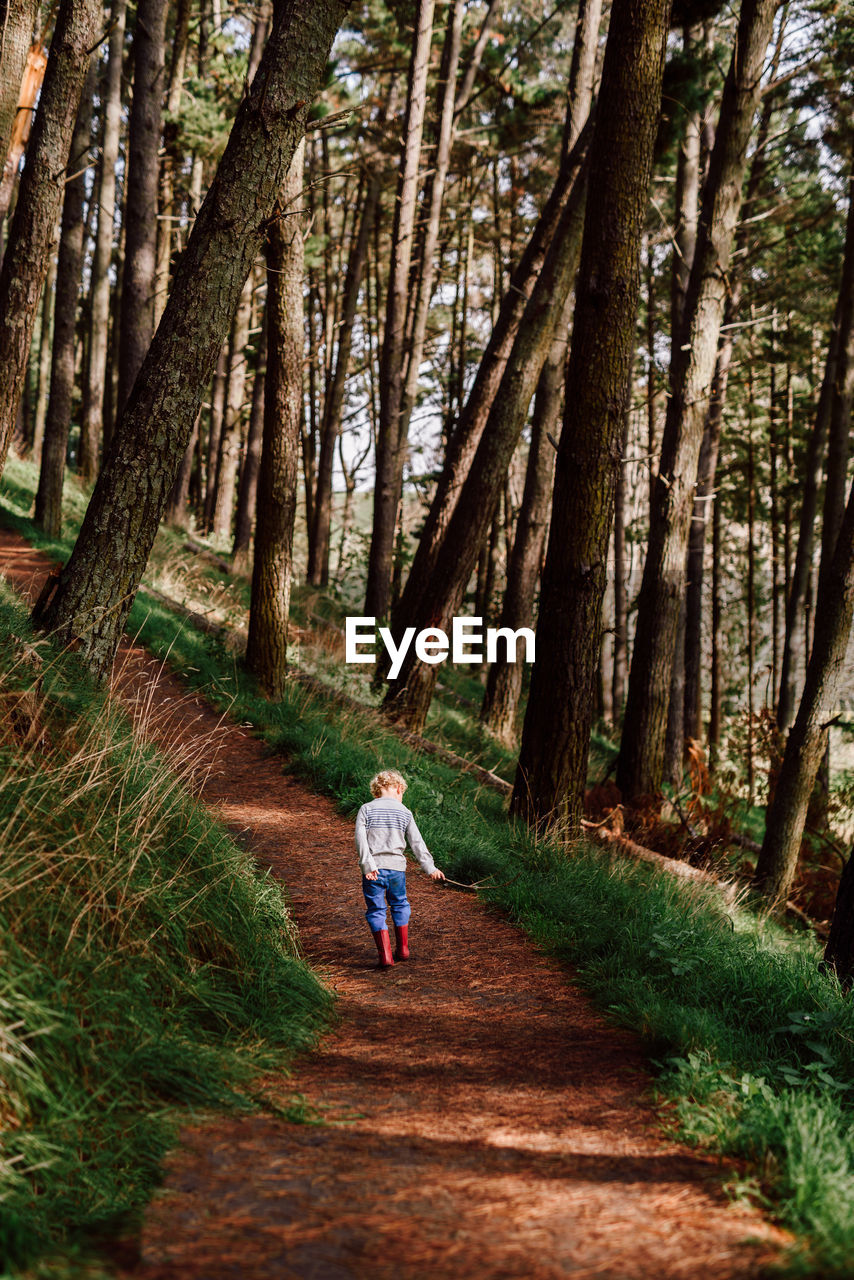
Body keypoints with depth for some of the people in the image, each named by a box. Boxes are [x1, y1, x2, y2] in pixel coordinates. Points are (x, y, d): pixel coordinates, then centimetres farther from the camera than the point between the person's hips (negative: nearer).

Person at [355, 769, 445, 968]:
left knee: (376, 911, 6)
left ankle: (386, 956, -2)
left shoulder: (366, 810, 1)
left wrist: (367, 865, -15)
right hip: (396, 867, 2)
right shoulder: (404, 812, 5)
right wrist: (430, 867, 8)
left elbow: (360, 838, -11)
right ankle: (403, 949, 27)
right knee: (399, 905, 22)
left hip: (373, 869, -2)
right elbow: (416, 843, 4)